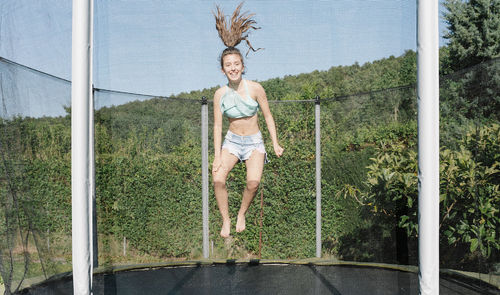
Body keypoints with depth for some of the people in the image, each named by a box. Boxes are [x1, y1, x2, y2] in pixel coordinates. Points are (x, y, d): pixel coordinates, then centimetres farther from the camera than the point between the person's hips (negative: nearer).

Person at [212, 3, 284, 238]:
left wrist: (275, 143, -4)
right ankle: (225, 220, 2)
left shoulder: (255, 88, -12)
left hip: (254, 141, -1)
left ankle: (242, 214, 4)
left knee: (253, 182, -24)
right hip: (231, 141, 2)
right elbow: (217, 125, -4)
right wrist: (217, 154, -9)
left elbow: (268, 117, -2)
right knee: (218, 179, -19)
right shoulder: (220, 94, -7)